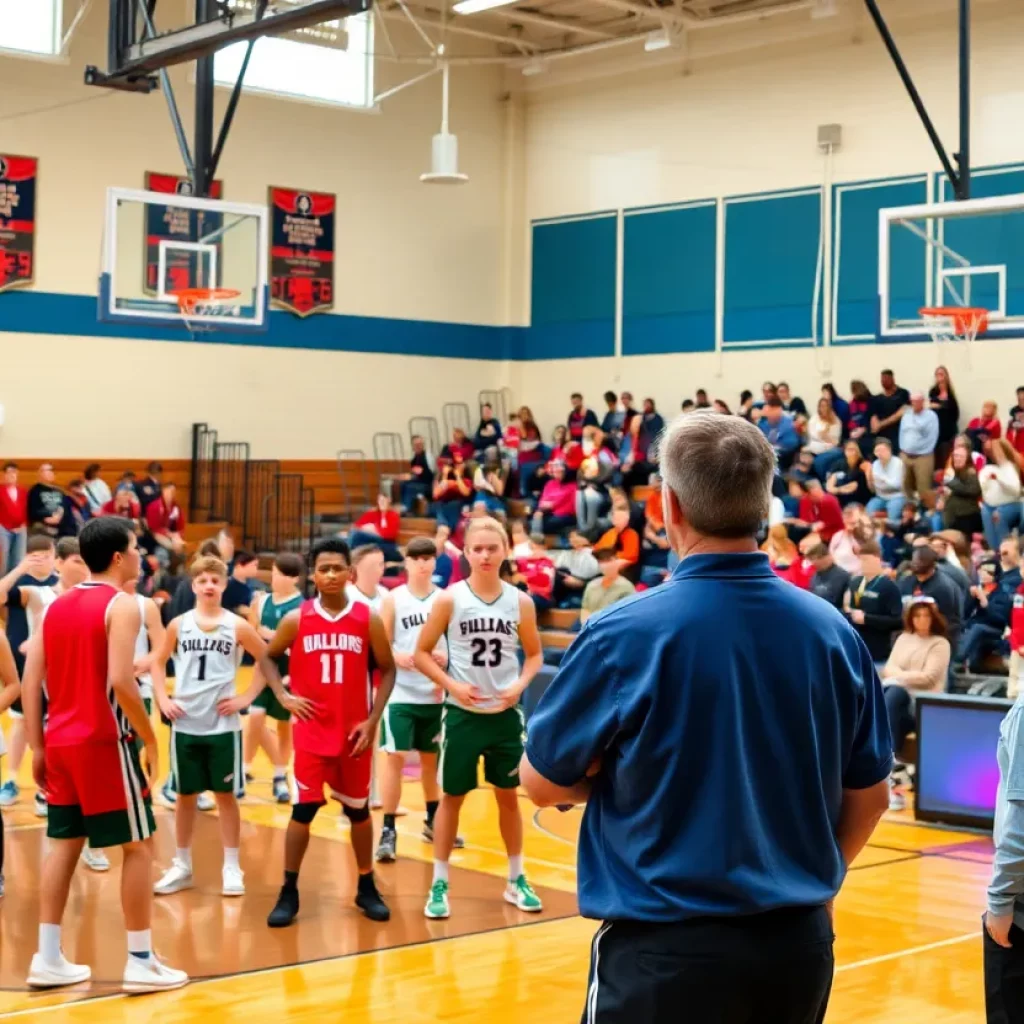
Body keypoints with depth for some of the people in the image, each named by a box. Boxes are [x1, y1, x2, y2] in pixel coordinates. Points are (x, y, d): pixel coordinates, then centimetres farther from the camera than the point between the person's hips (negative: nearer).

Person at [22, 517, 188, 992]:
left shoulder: (57, 605, 11)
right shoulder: (121, 605, -10)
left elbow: (30, 682, 8)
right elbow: (120, 682, -20)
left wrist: (37, 746, 11)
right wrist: (150, 740, -11)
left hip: (61, 742, 7)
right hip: (104, 742, -7)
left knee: (64, 842, 13)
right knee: (138, 845, 2)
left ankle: (48, 957, 14)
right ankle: (141, 961, 4)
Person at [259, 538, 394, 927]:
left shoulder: (368, 619, -3)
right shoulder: (296, 619, -3)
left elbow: (387, 670, 3)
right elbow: (267, 657, 9)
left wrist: (373, 720, -5)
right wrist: (284, 696, -6)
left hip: (354, 732, 1)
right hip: (311, 731, -1)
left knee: (358, 810, 11)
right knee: (302, 810, -2)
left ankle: (366, 887, 25)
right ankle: (289, 892, 9)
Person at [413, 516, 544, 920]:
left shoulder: (520, 602, -1)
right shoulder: (449, 599, -8)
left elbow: (534, 654, 9)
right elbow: (421, 653, -4)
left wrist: (520, 684, -9)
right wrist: (451, 685, -17)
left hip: (506, 714, 2)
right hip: (462, 714, -2)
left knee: (509, 795, 13)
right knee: (452, 796, 5)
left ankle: (516, 880, 25)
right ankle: (439, 885, 14)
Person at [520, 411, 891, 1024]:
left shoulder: (624, 634, -15)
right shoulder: (833, 630, -4)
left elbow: (543, 784, -4)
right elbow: (870, 795, 7)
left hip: (668, 949, -4)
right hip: (800, 945, 4)